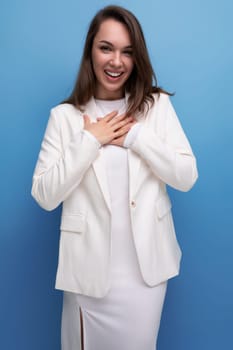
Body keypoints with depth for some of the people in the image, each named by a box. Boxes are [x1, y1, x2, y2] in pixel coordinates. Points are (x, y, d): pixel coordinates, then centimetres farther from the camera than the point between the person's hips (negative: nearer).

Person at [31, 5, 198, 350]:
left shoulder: (158, 105, 1)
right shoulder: (64, 115, -2)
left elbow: (187, 177, -5)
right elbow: (44, 196, -7)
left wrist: (135, 135, -14)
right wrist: (90, 141, -14)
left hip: (145, 264, 1)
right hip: (90, 266, -1)